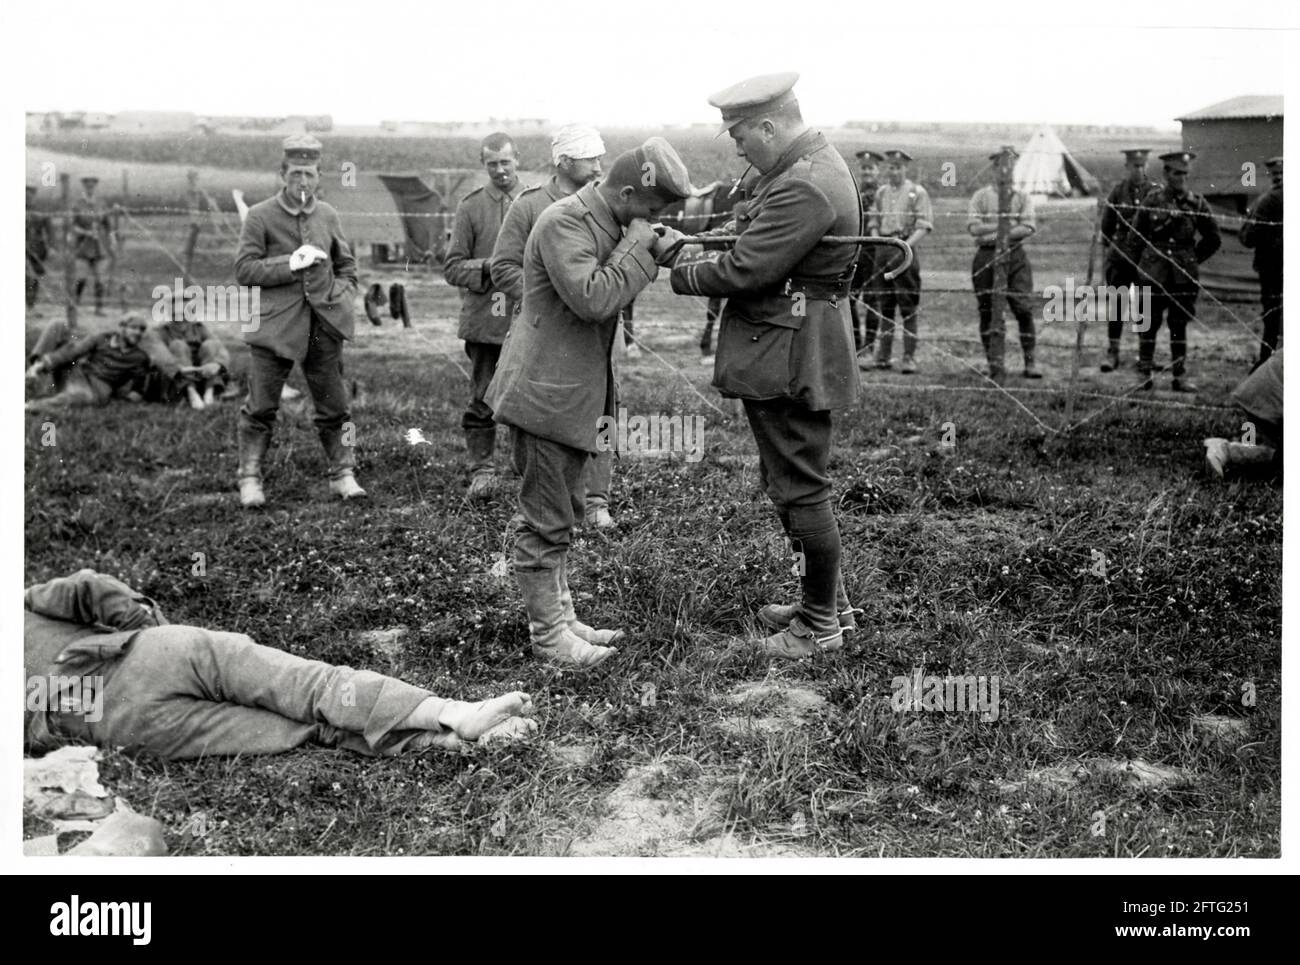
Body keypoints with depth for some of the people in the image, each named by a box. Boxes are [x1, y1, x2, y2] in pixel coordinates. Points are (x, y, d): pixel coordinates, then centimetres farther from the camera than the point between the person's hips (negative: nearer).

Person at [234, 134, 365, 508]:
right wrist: (289, 264, -18)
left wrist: (343, 295, 3)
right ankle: (250, 480, 10)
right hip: (275, 323, -3)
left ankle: (342, 474, 20)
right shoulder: (260, 216, -4)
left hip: (324, 324, 4)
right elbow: (244, 269, -9)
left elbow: (346, 264, 20)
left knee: (334, 406, 9)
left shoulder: (328, 215, 9)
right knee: (261, 407, 0)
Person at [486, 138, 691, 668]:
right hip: (545, 391, -11)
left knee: (561, 513, 17)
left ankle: (561, 616, 28)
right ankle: (548, 634, 6)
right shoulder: (564, 223, -19)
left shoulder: (609, 224, 12)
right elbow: (592, 298, -28)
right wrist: (637, 247, -20)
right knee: (545, 520, -2)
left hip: (575, 391, 11)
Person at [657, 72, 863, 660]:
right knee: (794, 483, 20)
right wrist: (696, 247, 3)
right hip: (787, 352, 11)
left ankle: (821, 627, 13)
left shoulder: (804, 188, -22)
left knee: (800, 490, 0)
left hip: (789, 358, -11)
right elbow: (760, 244, 16)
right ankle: (829, 603, 33)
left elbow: (744, 271, -23)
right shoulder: (809, 164, 13)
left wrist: (679, 271, -7)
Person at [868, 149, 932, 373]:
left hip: (905, 251, -4)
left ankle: (909, 357, -2)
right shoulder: (881, 192, 15)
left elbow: (924, 227, -6)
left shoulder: (917, 192, 0)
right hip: (882, 252, 5)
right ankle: (882, 356, 14)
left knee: (908, 307, -4)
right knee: (884, 306, 8)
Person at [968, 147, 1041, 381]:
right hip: (987, 257, 0)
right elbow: (973, 227, -5)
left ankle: (1030, 362, 4)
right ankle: (995, 364, 4)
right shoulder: (981, 196, 8)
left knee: (1024, 309, -4)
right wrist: (1006, 225, -9)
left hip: (1015, 256, 0)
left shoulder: (1023, 198, 11)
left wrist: (1002, 233, -14)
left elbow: (1029, 227, -3)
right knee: (989, 311, -1)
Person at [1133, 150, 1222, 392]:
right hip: (1154, 273, -1)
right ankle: (1144, 375, 9)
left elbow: (1213, 239, 13)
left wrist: (1193, 258, 10)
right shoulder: (1151, 200, 0)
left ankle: (1180, 376, 11)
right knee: (1148, 325, 1)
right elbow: (1139, 234, 11)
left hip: (1184, 275, 1)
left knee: (1179, 326, 6)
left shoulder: (1196, 203, 4)